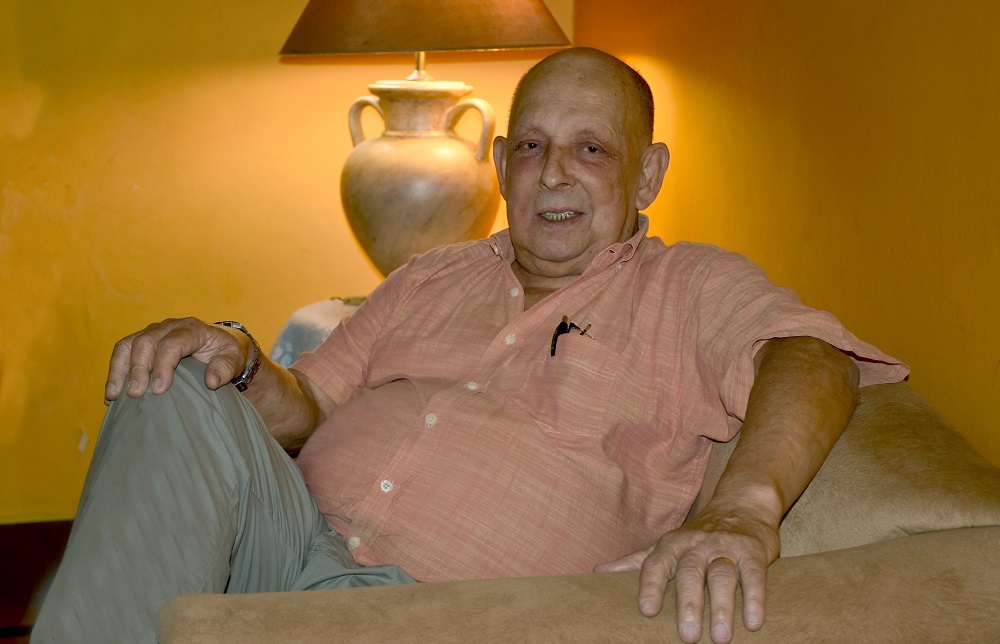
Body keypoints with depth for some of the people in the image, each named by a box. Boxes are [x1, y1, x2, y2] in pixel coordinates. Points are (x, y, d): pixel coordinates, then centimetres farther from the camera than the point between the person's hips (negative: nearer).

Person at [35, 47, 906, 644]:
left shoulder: (691, 288, 10)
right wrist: (241, 362, -4)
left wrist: (744, 508, -33)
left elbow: (808, 356, -11)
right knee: (177, 394, -24)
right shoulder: (432, 278, 25)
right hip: (295, 536, 5)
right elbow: (303, 407, 22)